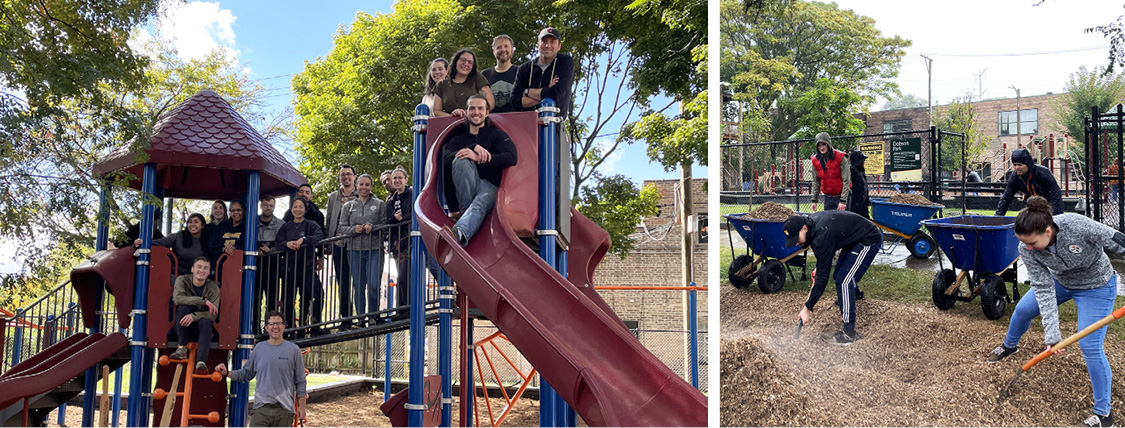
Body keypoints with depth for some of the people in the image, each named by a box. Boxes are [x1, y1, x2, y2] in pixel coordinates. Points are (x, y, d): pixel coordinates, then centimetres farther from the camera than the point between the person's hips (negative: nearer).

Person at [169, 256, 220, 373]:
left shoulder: (213, 288, -10)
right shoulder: (182, 280, -9)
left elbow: (213, 315, -19)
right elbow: (177, 298, -29)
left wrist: (194, 316, -37)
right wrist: (203, 301, -36)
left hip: (200, 319, 0)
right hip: (182, 322, 0)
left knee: (206, 322, -33)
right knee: (184, 307, -29)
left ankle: (201, 361, -45)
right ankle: (182, 348, -27)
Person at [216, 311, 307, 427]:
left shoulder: (293, 350, 2)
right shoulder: (259, 348, 9)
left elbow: (300, 382, 3)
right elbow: (246, 373, 15)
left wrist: (301, 406, -1)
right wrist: (227, 373, -1)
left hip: (284, 410, -1)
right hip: (261, 408, 1)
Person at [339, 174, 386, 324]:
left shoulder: (379, 204, 9)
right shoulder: (348, 206, 13)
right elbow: (342, 228, 8)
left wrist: (372, 227, -14)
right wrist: (354, 229, -11)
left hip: (375, 250, -2)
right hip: (355, 250, 2)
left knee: (374, 285, -10)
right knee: (359, 287, 4)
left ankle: (373, 316, 7)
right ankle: (361, 319, 13)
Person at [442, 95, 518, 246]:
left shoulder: (497, 135, 16)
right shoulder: (458, 140, 22)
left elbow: (511, 158, -6)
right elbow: (446, 160, -2)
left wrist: (479, 158, -19)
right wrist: (474, 147, -17)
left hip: (490, 186, -3)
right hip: (465, 190, 3)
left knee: (480, 203, -38)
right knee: (461, 161, -26)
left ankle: (459, 233, -70)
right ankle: (466, 210, -32)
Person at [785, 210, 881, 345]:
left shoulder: (822, 237, -35)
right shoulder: (811, 221, -8)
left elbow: (823, 276, -31)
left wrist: (807, 308, -28)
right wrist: (819, 268, 5)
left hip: (869, 241, -10)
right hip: (855, 238, 10)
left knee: (844, 281, -19)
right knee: (839, 275, 23)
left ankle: (849, 332, -14)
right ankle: (855, 294, 58)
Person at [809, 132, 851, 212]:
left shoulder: (840, 157, -12)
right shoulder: (816, 160, 3)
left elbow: (846, 181, -13)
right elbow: (816, 182, 10)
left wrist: (843, 201, -17)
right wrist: (814, 200, 6)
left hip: (841, 196, -4)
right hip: (828, 197, 4)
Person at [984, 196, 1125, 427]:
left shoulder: (1076, 225, -40)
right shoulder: (1027, 250, -26)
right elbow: (1044, 290, -24)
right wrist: (1052, 335, -28)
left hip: (1096, 287, -4)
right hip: (1060, 281, 5)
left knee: (1090, 346, -10)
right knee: (1023, 309, 12)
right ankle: (1010, 345, 48)